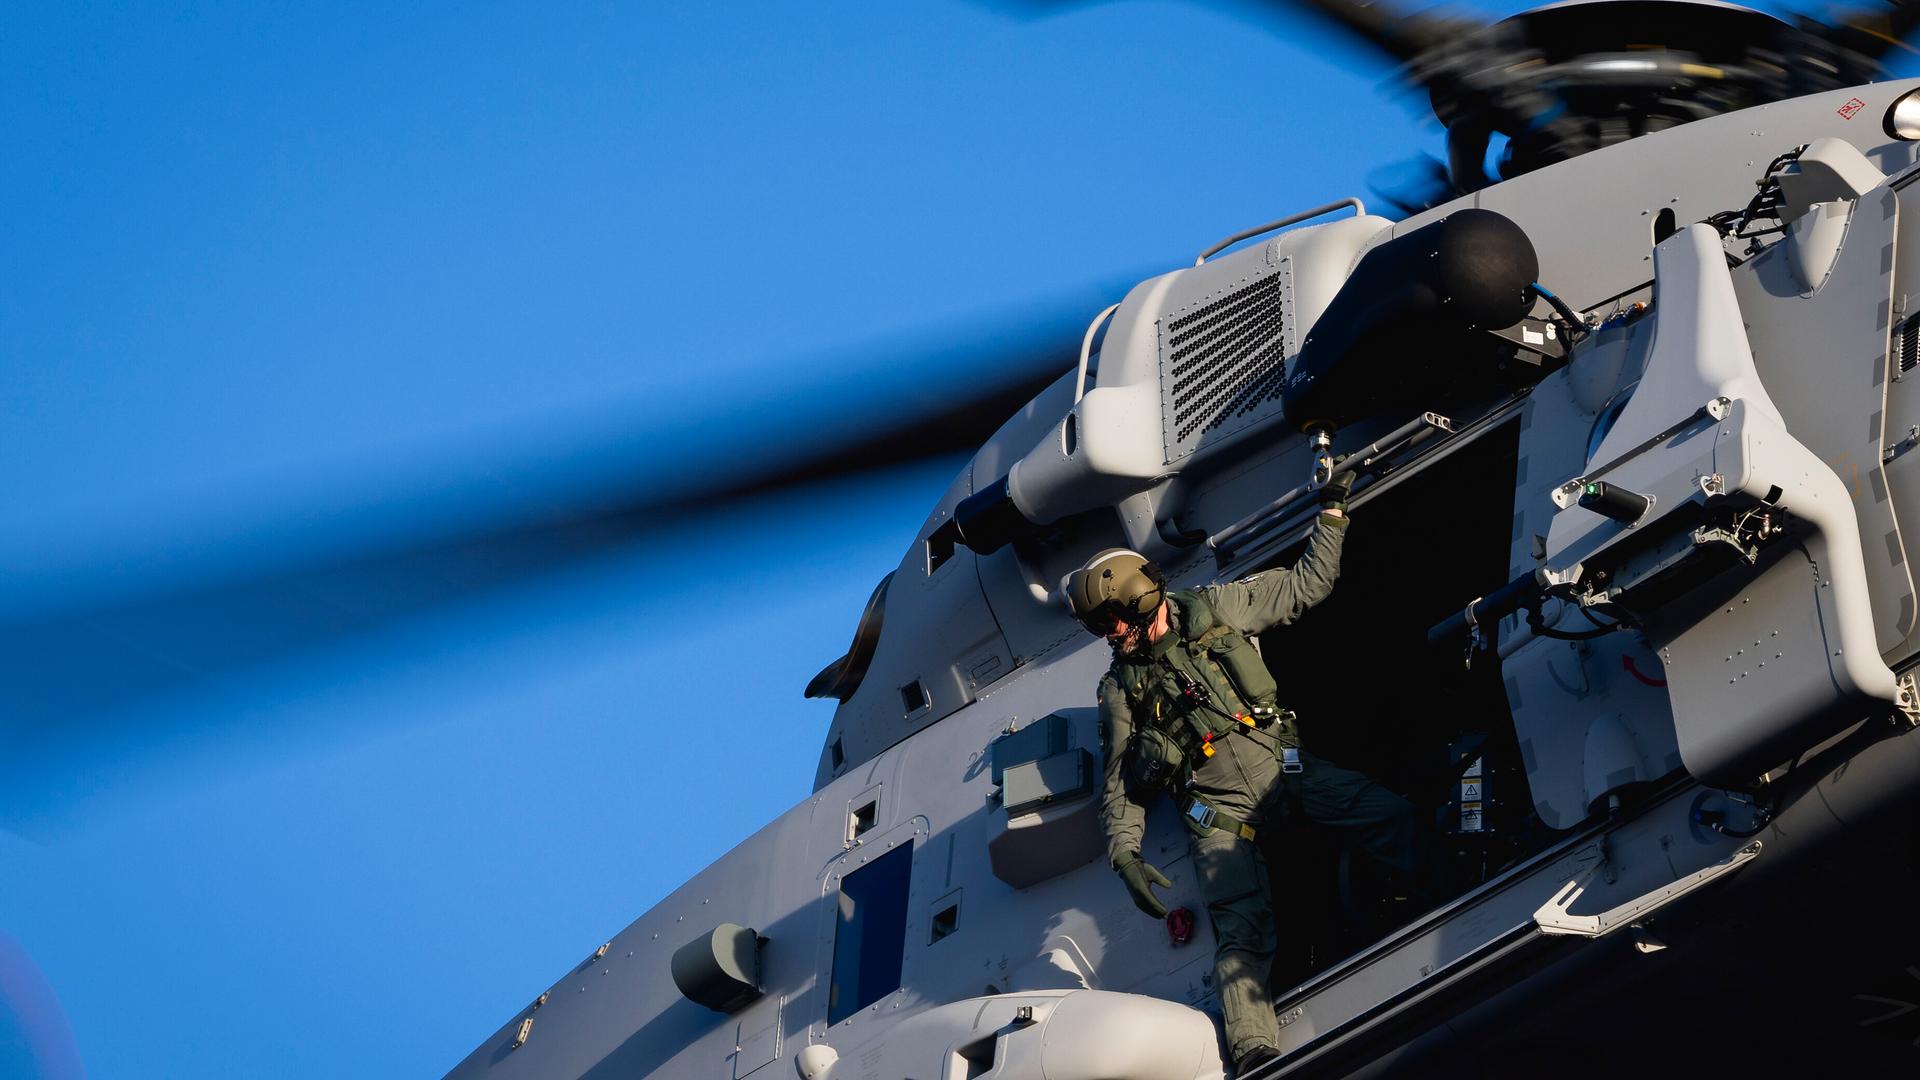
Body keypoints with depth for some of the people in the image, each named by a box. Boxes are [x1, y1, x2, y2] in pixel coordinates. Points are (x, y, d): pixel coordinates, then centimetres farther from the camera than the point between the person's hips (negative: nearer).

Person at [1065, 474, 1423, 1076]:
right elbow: (1121, 781, 11)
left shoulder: (1213, 609, 10)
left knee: (1394, 817, -17)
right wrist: (1124, 853, -4)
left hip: (1284, 766, 2)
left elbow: (1305, 585, 15)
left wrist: (1332, 511, 10)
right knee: (1243, 928, -21)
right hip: (1219, 812, -2)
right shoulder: (1121, 686, 11)